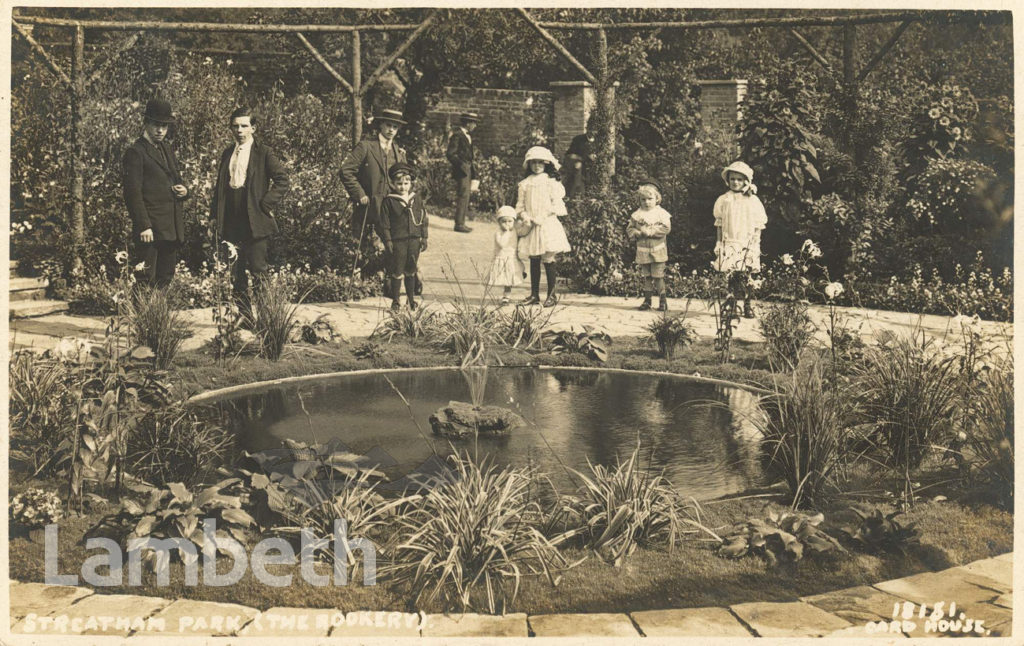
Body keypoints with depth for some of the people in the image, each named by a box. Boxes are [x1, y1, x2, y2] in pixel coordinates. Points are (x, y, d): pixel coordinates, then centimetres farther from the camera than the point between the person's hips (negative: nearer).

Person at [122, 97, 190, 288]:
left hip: (172, 229, 8)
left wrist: (184, 191, 4)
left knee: (166, 281, 11)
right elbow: (133, 193, -12)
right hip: (150, 230, -8)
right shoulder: (135, 152, -6)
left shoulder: (167, 150, 19)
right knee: (147, 281, -7)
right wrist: (144, 227, -18)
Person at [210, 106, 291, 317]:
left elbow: (283, 180, -5)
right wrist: (215, 214, 11)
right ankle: (244, 315, 14)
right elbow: (219, 185, 20)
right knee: (236, 274, 6)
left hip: (255, 222, -5)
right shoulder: (227, 154, 16)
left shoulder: (263, 153, -1)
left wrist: (265, 204, -9)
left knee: (258, 270, -8)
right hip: (231, 222, 5)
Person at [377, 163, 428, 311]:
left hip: (414, 240, 4)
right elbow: (385, 223, -5)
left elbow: (423, 219, 12)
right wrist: (387, 240, -9)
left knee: (411, 271, 14)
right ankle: (395, 301, 11)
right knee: (397, 272, 0)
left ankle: (412, 299, 26)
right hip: (397, 241, -4)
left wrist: (424, 238, 8)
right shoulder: (388, 201, -5)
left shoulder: (416, 199, 7)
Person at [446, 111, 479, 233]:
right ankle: (459, 224, -6)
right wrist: (462, 166, -19)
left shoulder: (467, 135, 16)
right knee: (462, 196, -10)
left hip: (467, 169, 10)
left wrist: (472, 168, 14)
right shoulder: (457, 134, -12)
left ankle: (461, 223, 16)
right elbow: (450, 154, -17)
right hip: (461, 170, -10)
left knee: (465, 197, 11)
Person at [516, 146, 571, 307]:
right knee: (534, 261, 8)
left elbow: (557, 205, -7)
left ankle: (551, 295, 4)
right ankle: (534, 295, 16)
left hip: (548, 225, -4)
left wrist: (543, 217, -16)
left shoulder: (552, 182, -2)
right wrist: (524, 216, -8)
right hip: (531, 227, 4)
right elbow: (520, 205, 12)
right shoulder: (525, 184, 10)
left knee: (548, 260, -4)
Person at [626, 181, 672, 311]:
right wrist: (638, 233, -15)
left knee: (658, 276, -2)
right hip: (643, 251, 3)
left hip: (658, 251, -3)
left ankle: (662, 299, 7)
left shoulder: (662, 213, -3)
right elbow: (629, 230, 6)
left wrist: (650, 231, -18)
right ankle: (647, 299, 17)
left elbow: (666, 228, -13)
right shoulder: (636, 215, 5)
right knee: (646, 276, 10)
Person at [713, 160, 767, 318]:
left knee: (745, 276, -6)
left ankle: (747, 305, 6)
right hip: (729, 243, 1)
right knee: (732, 275, -8)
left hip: (747, 244, -1)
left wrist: (755, 243, -1)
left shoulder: (753, 201, 5)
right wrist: (718, 243, 8)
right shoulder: (723, 200, 8)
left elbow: (758, 227, 6)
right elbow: (719, 224, 12)